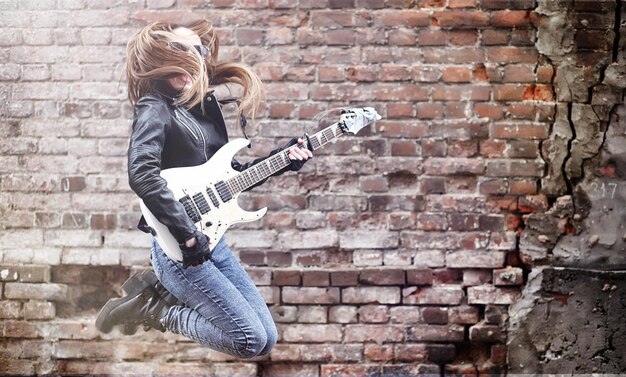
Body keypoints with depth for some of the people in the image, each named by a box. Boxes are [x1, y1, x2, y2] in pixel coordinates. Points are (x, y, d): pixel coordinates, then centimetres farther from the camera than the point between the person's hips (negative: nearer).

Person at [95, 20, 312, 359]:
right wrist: (188, 236, -26)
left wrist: (280, 158, 8)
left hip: (211, 240, 8)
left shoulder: (206, 105, 14)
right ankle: (150, 308, 3)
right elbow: (142, 175, -27)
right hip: (179, 247, -8)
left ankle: (160, 290, 15)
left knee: (267, 338, 9)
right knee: (250, 341, -12)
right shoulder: (155, 109, -10)